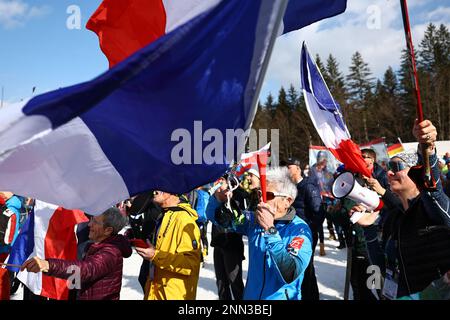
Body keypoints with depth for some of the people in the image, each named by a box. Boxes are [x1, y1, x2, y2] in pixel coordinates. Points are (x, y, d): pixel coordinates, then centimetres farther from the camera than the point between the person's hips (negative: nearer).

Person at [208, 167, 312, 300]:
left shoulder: (300, 230, -20)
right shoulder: (255, 219, -4)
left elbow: (290, 275, -32)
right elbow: (220, 218, 2)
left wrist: (270, 229, -37)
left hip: (280, 297, -4)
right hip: (250, 295, 5)